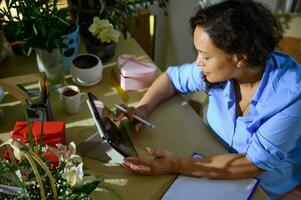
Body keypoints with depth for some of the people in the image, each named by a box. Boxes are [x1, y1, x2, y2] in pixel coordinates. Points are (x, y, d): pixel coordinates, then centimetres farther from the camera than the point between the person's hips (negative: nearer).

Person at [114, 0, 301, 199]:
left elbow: (255, 163, -28)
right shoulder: (219, 68, -15)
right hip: (221, 163, 4)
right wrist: (142, 109, -15)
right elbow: (171, 77, 2)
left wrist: (178, 166, -34)